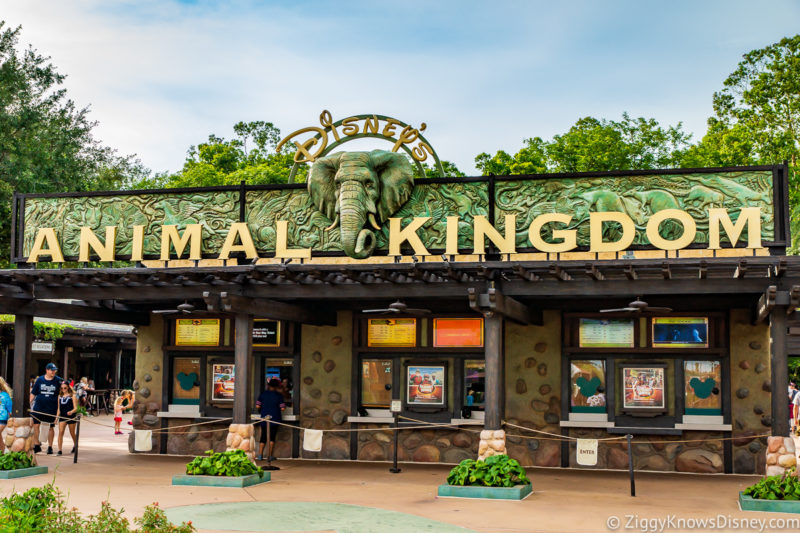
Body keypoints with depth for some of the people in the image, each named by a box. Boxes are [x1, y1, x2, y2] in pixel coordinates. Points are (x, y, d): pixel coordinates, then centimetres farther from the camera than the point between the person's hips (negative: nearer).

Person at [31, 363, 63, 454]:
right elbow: (33, 393, 8)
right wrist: (29, 403, 2)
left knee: (51, 427, 7)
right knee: (35, 424, -5)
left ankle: (50, 447, 18)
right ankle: (37, 445, 8)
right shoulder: (39, 379, 3)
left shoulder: (58, 381, 0)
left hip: (52, 408, -1)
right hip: (38, 407, 1)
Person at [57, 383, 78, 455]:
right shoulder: (60, 396, 7)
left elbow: (75, 408, -10)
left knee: (72, 433, 11)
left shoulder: (72, 396, -5)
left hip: (71, 416, -3)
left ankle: (75, 445, 38)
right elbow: (59, 408, 15)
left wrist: (71, 412, -30)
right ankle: (60, 450, -12)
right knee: (60, 432, -13)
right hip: (62, 416, 3)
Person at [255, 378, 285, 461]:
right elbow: (282, 408, -7)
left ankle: (260, 455, 8)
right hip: (274, 418, -2)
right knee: (272, 437, 3)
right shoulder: (279, 395, -4)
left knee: (263, 436, 12)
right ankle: (269, 456, 3)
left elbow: (257, 406, -1)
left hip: (264, 418, 2)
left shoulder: (262, 394, 1)